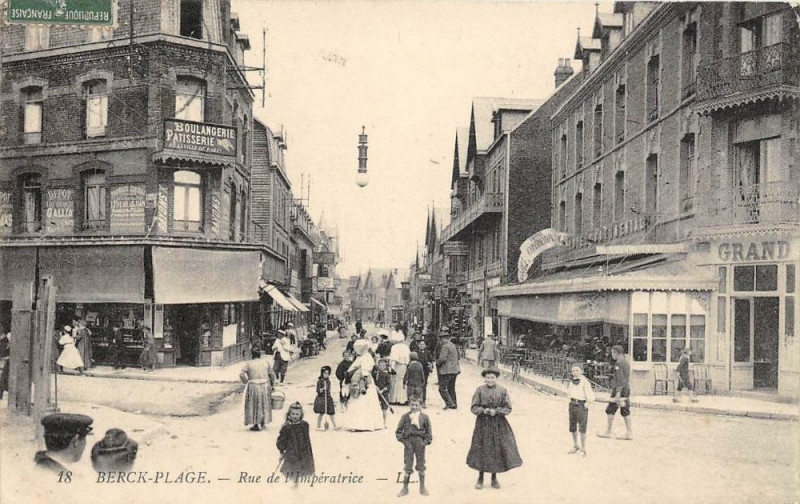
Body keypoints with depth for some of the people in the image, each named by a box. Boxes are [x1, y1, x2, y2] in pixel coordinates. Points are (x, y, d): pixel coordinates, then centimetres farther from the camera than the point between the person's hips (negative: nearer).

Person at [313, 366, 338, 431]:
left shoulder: (328, 381, 11)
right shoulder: (320, 381, -8)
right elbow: (318, 390, -12)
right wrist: (323, 389, -28)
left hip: (328, 398, 6)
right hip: (321, 398, -6)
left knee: (331, 413, 6)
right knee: (321, 413, -6)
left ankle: (335, 426, 9)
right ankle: (318, 426, 3)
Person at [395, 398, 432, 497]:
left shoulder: (424, 417, 0)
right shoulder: (405, 417, 0)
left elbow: (429, 431, 6)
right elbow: (398, 431, 5)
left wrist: (426, 441, -4)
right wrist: (402, 440, -5)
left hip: (420, 442, 0)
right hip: (408, 442, 0)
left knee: (421, 466, 9)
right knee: (407, 466, 3)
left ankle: (422, 487, 23)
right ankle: (405, 488, 15)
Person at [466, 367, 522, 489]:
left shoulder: (502, 390, -2)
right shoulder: (480, 390, -3)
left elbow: (508, 408, -2)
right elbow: (474, 408, -1)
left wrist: (496, 411, -17)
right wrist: (484, 410, -19)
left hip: (499, 424, 1)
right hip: (483, 424, -1)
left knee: (497, 450, 5)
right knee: (482, 450, 3)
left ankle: (494, 478, 23)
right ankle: (480, 478, 20)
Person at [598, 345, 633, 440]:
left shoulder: (618, 363, -15)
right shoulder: (626, 362, 14)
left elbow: (620, 379, -20)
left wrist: (617, 395, -22)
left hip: (619, 390, -9)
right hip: (626, 389, 9)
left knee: (610, 411, 1)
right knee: (625, 411, 9)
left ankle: (608, 432, 7)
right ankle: (629, 433, 6)